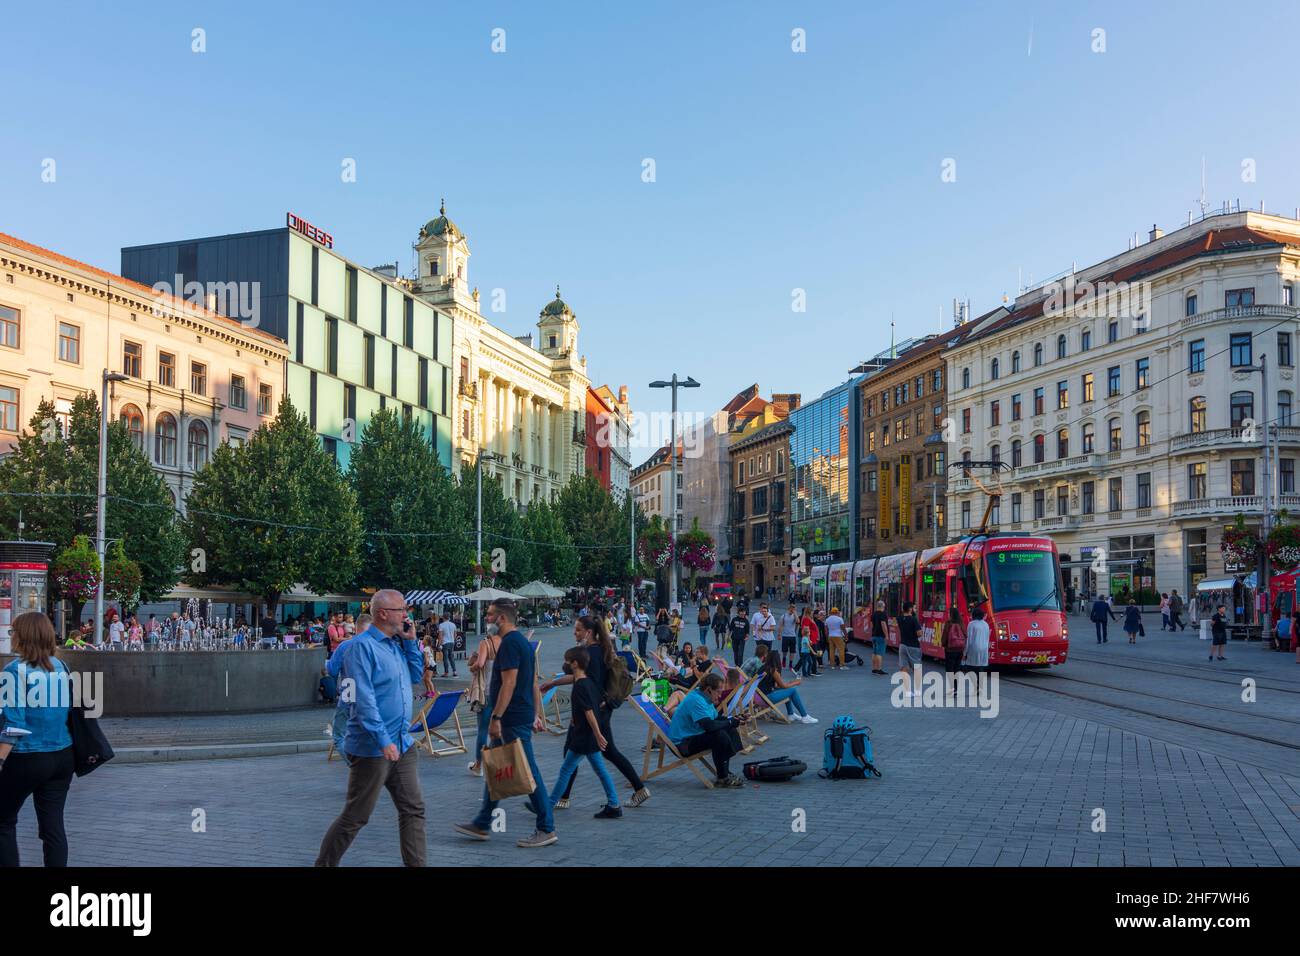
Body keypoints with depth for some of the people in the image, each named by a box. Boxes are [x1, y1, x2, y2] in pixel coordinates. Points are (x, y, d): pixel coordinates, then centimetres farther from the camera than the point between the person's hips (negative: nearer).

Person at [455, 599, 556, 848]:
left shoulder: (509, 643, -16)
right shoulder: (522, 641, 15)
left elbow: (509, 683, -22)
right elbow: (534, 683, 18)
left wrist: (496, 718, -21)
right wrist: (537, 714, 20)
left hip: (514, 721, -11)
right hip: (523, 715, 11)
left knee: (528, 774, -4)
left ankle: (546, 830, 2)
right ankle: (482, 824, 25)